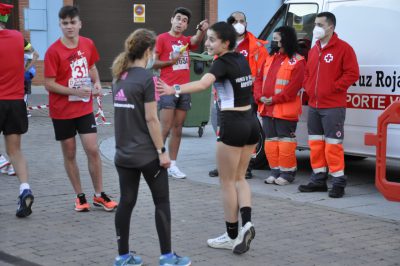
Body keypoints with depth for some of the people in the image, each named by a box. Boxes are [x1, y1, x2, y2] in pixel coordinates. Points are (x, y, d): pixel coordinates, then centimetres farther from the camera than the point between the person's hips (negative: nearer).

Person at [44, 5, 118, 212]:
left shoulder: (88, 44, -1)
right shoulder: (53, 51, -14)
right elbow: (49, 84, -13)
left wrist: (97, 83, -3)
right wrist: (76, 91, -22)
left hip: (85, 108, 3)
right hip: (62, 111, -3)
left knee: (93, 150, -1)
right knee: (69, 154, 6)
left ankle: (99, 195, 13)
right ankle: (80, 196, 20)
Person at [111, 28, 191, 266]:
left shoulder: (120, 77, 7)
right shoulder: (146, 77, -14)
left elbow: (124, 112, 12)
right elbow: (151, 118, -16)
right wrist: (162, 150, -12)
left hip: (123, 153, 6)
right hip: (147, 154, -6)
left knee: (126, 202, 10)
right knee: (162, 202, 5)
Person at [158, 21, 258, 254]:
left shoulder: (223, 63, -14)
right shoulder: (242, 59, 9)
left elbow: (203, 84, -34)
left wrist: (174, 89, -45)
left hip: (233, 124, -8)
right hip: (251, 122, 8)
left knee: (227, 181, 5)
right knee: (239, 177, 18)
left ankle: (232, 236, 12)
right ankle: (246, 223, 0)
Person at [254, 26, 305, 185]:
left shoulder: (297, 61, -8)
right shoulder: (270, 59, 17)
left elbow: (294, 87, -18)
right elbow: (259, 79, 13)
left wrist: (274, 99, -19)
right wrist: (260, 97, -4)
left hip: (285, 111, -8)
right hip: (267, 109, 8)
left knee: (285, 141, -4)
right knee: (270, 141, 12)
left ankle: (287, 173, 5)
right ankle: (275, 171, 21)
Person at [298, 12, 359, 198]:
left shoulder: (343, 48, -6)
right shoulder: (313, 50, 16)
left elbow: (352, 74, -12)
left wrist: (333, 88, -15)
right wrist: (308, 88, 8)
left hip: (333, 107, -8)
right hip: (313, 106, 8)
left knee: (332, 145, -7)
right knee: (315, 143, 11)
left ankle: (338, 182, 0)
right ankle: (319, 179, 21)